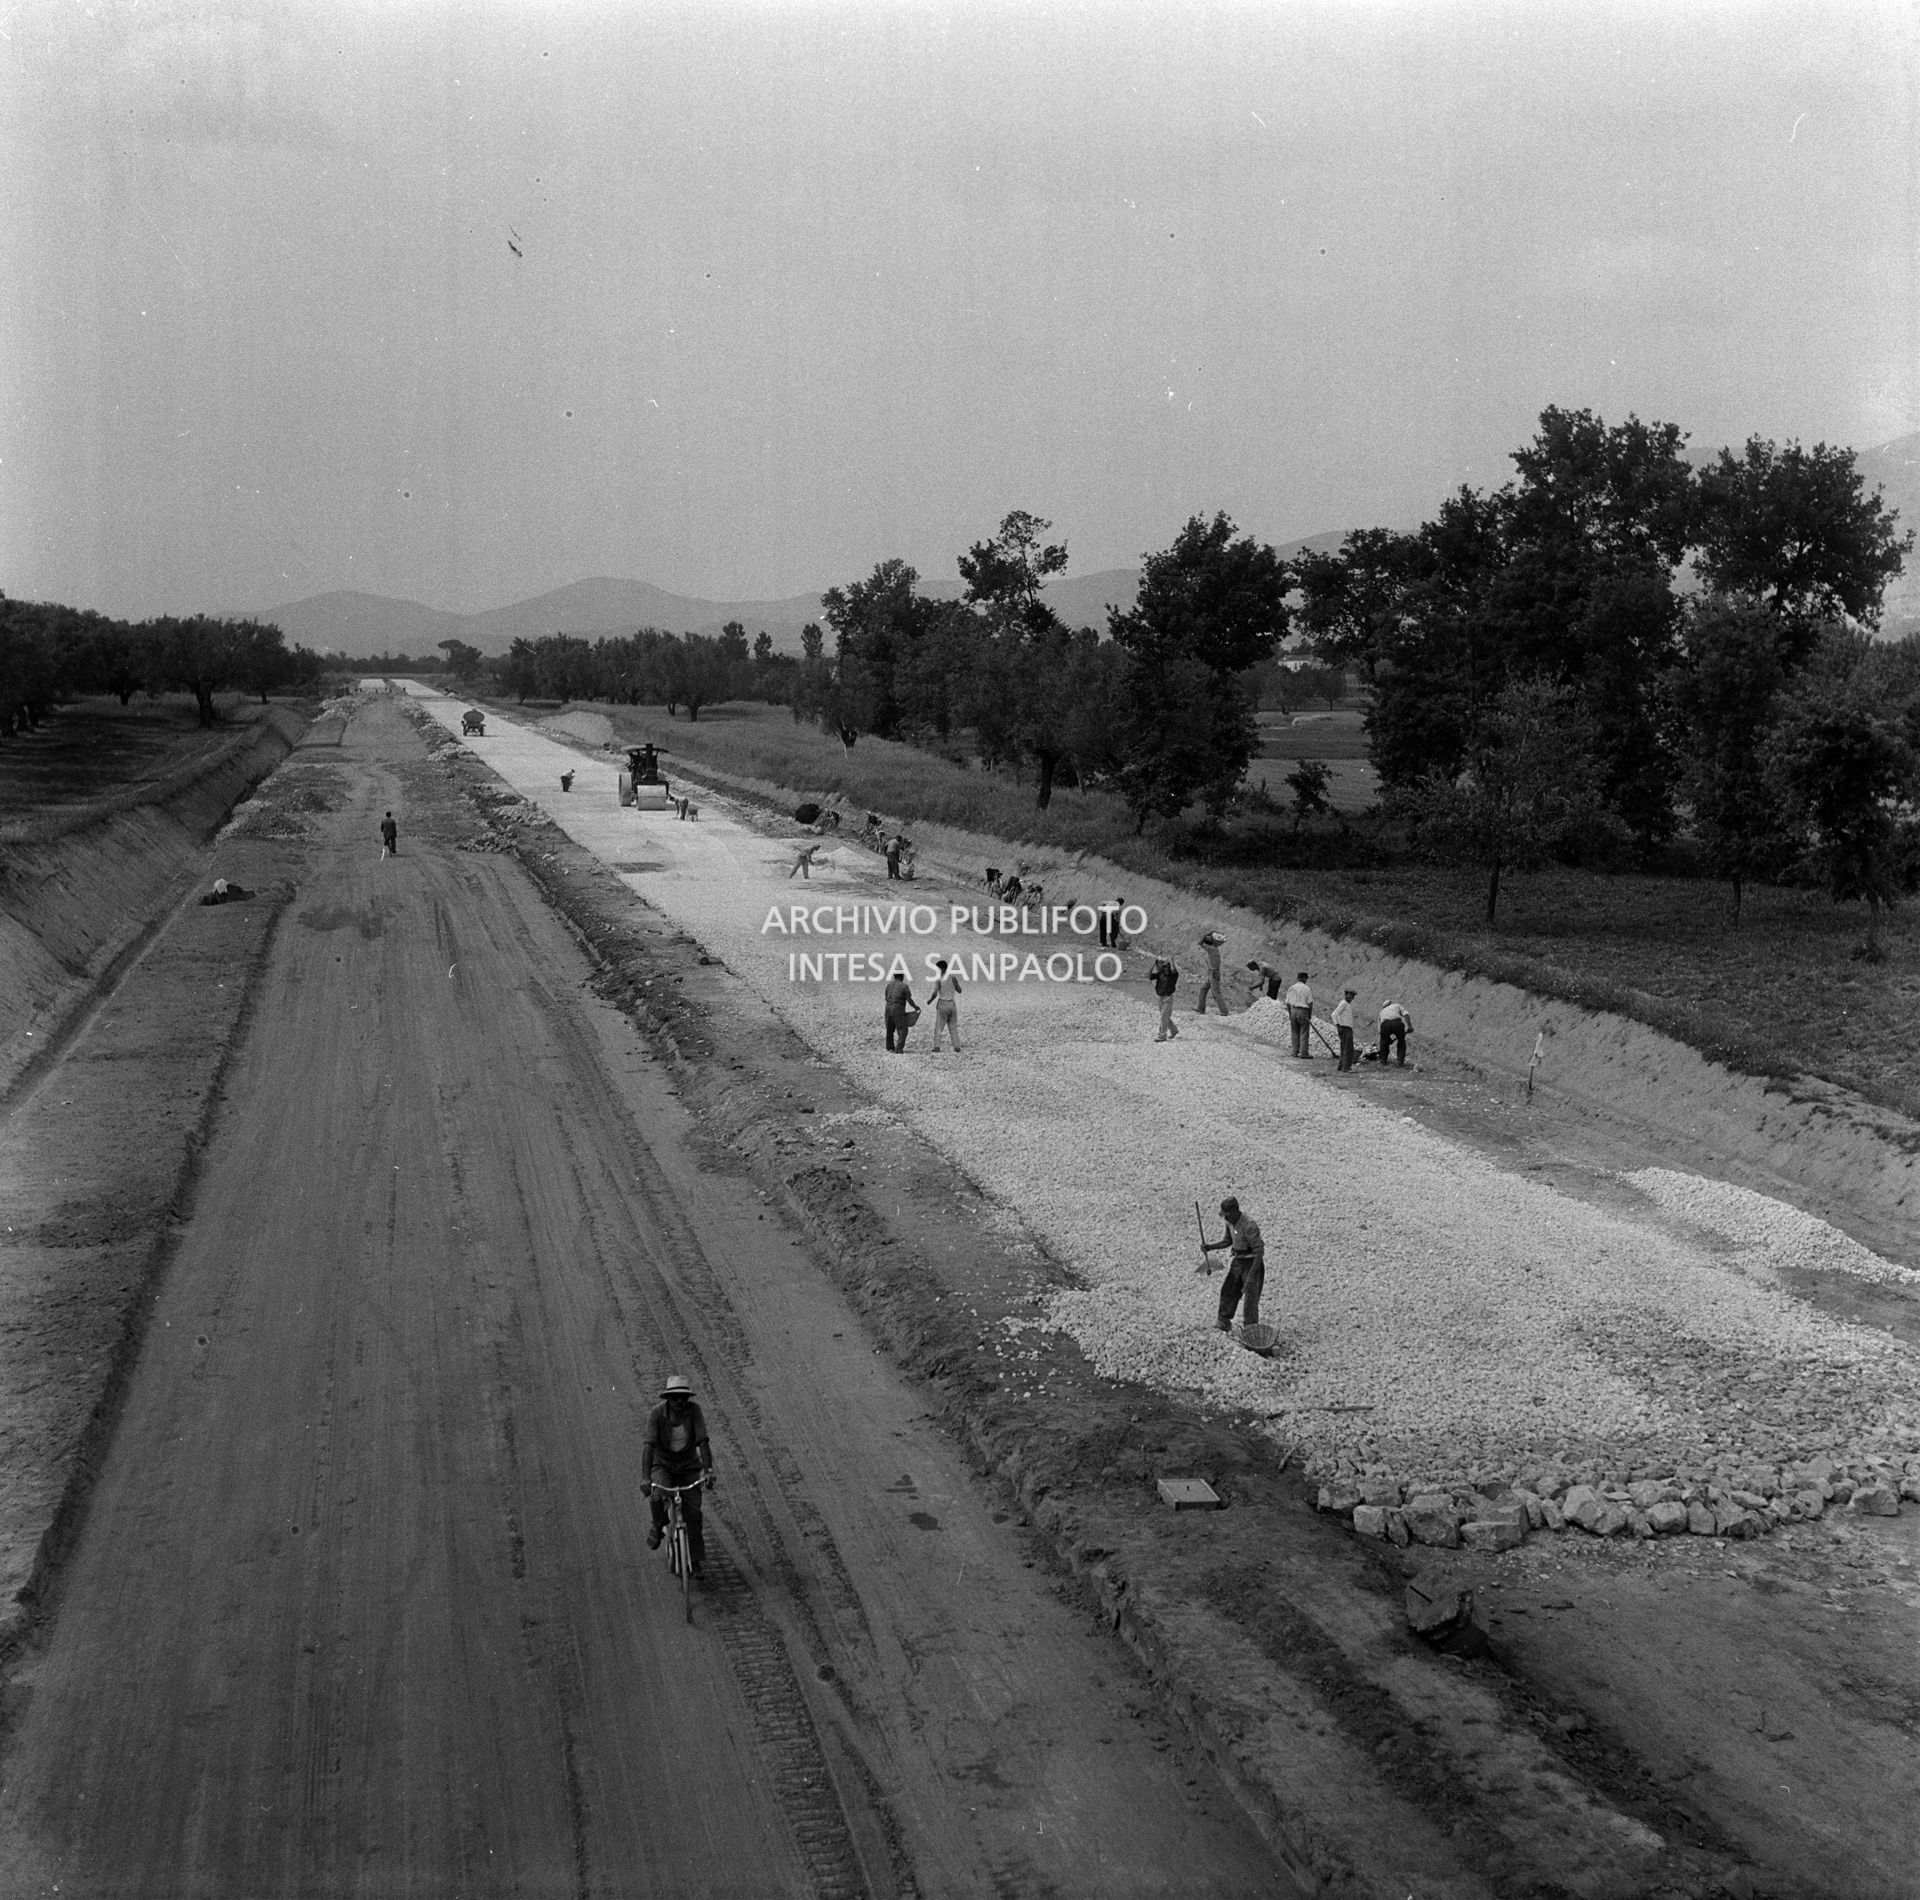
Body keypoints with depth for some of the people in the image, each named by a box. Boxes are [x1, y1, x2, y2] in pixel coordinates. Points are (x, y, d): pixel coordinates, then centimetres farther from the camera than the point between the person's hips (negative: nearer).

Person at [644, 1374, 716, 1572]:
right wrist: (645, 1478, -37)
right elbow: (649, 1445, -27)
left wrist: (709, 1471, -33)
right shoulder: (657, 1413, -21)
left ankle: (696, 1561, 5)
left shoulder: (694, 1411, -18)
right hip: (662, 1464, -1)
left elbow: (702, 1441, -23)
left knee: (693, 1512, -7)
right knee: (658, 1496, -30)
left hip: (688, 1466, 1)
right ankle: (658, 1527, 2)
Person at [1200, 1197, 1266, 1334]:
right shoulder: (1231, 1222, -2)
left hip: (1253, 1263, -8)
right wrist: (1209, 1247, 1)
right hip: (1238, 1262, 9)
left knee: (1251, 1298, -4)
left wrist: (1252, 1275, -29)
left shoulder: (1249, 1226, -29)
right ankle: (1224, 1324, 28)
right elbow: (1228, 1241, 15)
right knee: (1228, 1292, 14)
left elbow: (1259, 1251, -28)